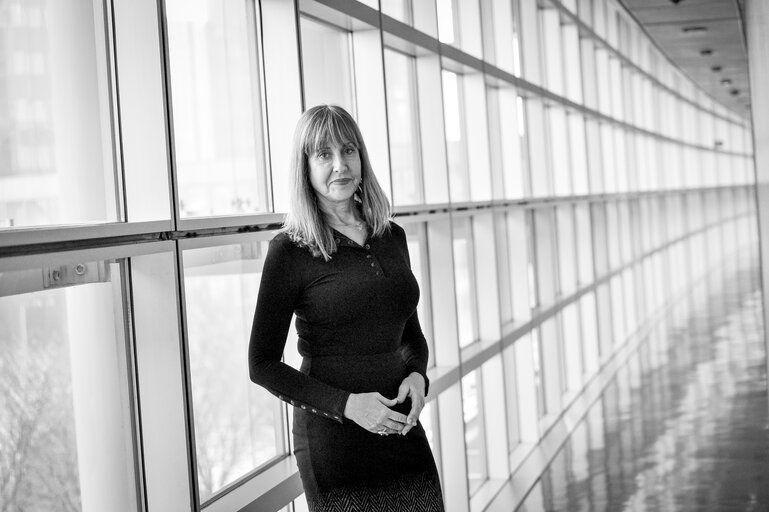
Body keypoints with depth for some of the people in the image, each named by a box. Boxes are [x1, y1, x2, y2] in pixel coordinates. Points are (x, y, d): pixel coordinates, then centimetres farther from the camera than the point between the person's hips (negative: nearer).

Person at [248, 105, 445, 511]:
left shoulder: (392, 237, 7)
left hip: (403, 429, 5)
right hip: (333, 436, -4)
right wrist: (345, 404, -16)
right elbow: (262, 366, -7)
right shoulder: (290, 251, -9)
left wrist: (417, 375, -2)